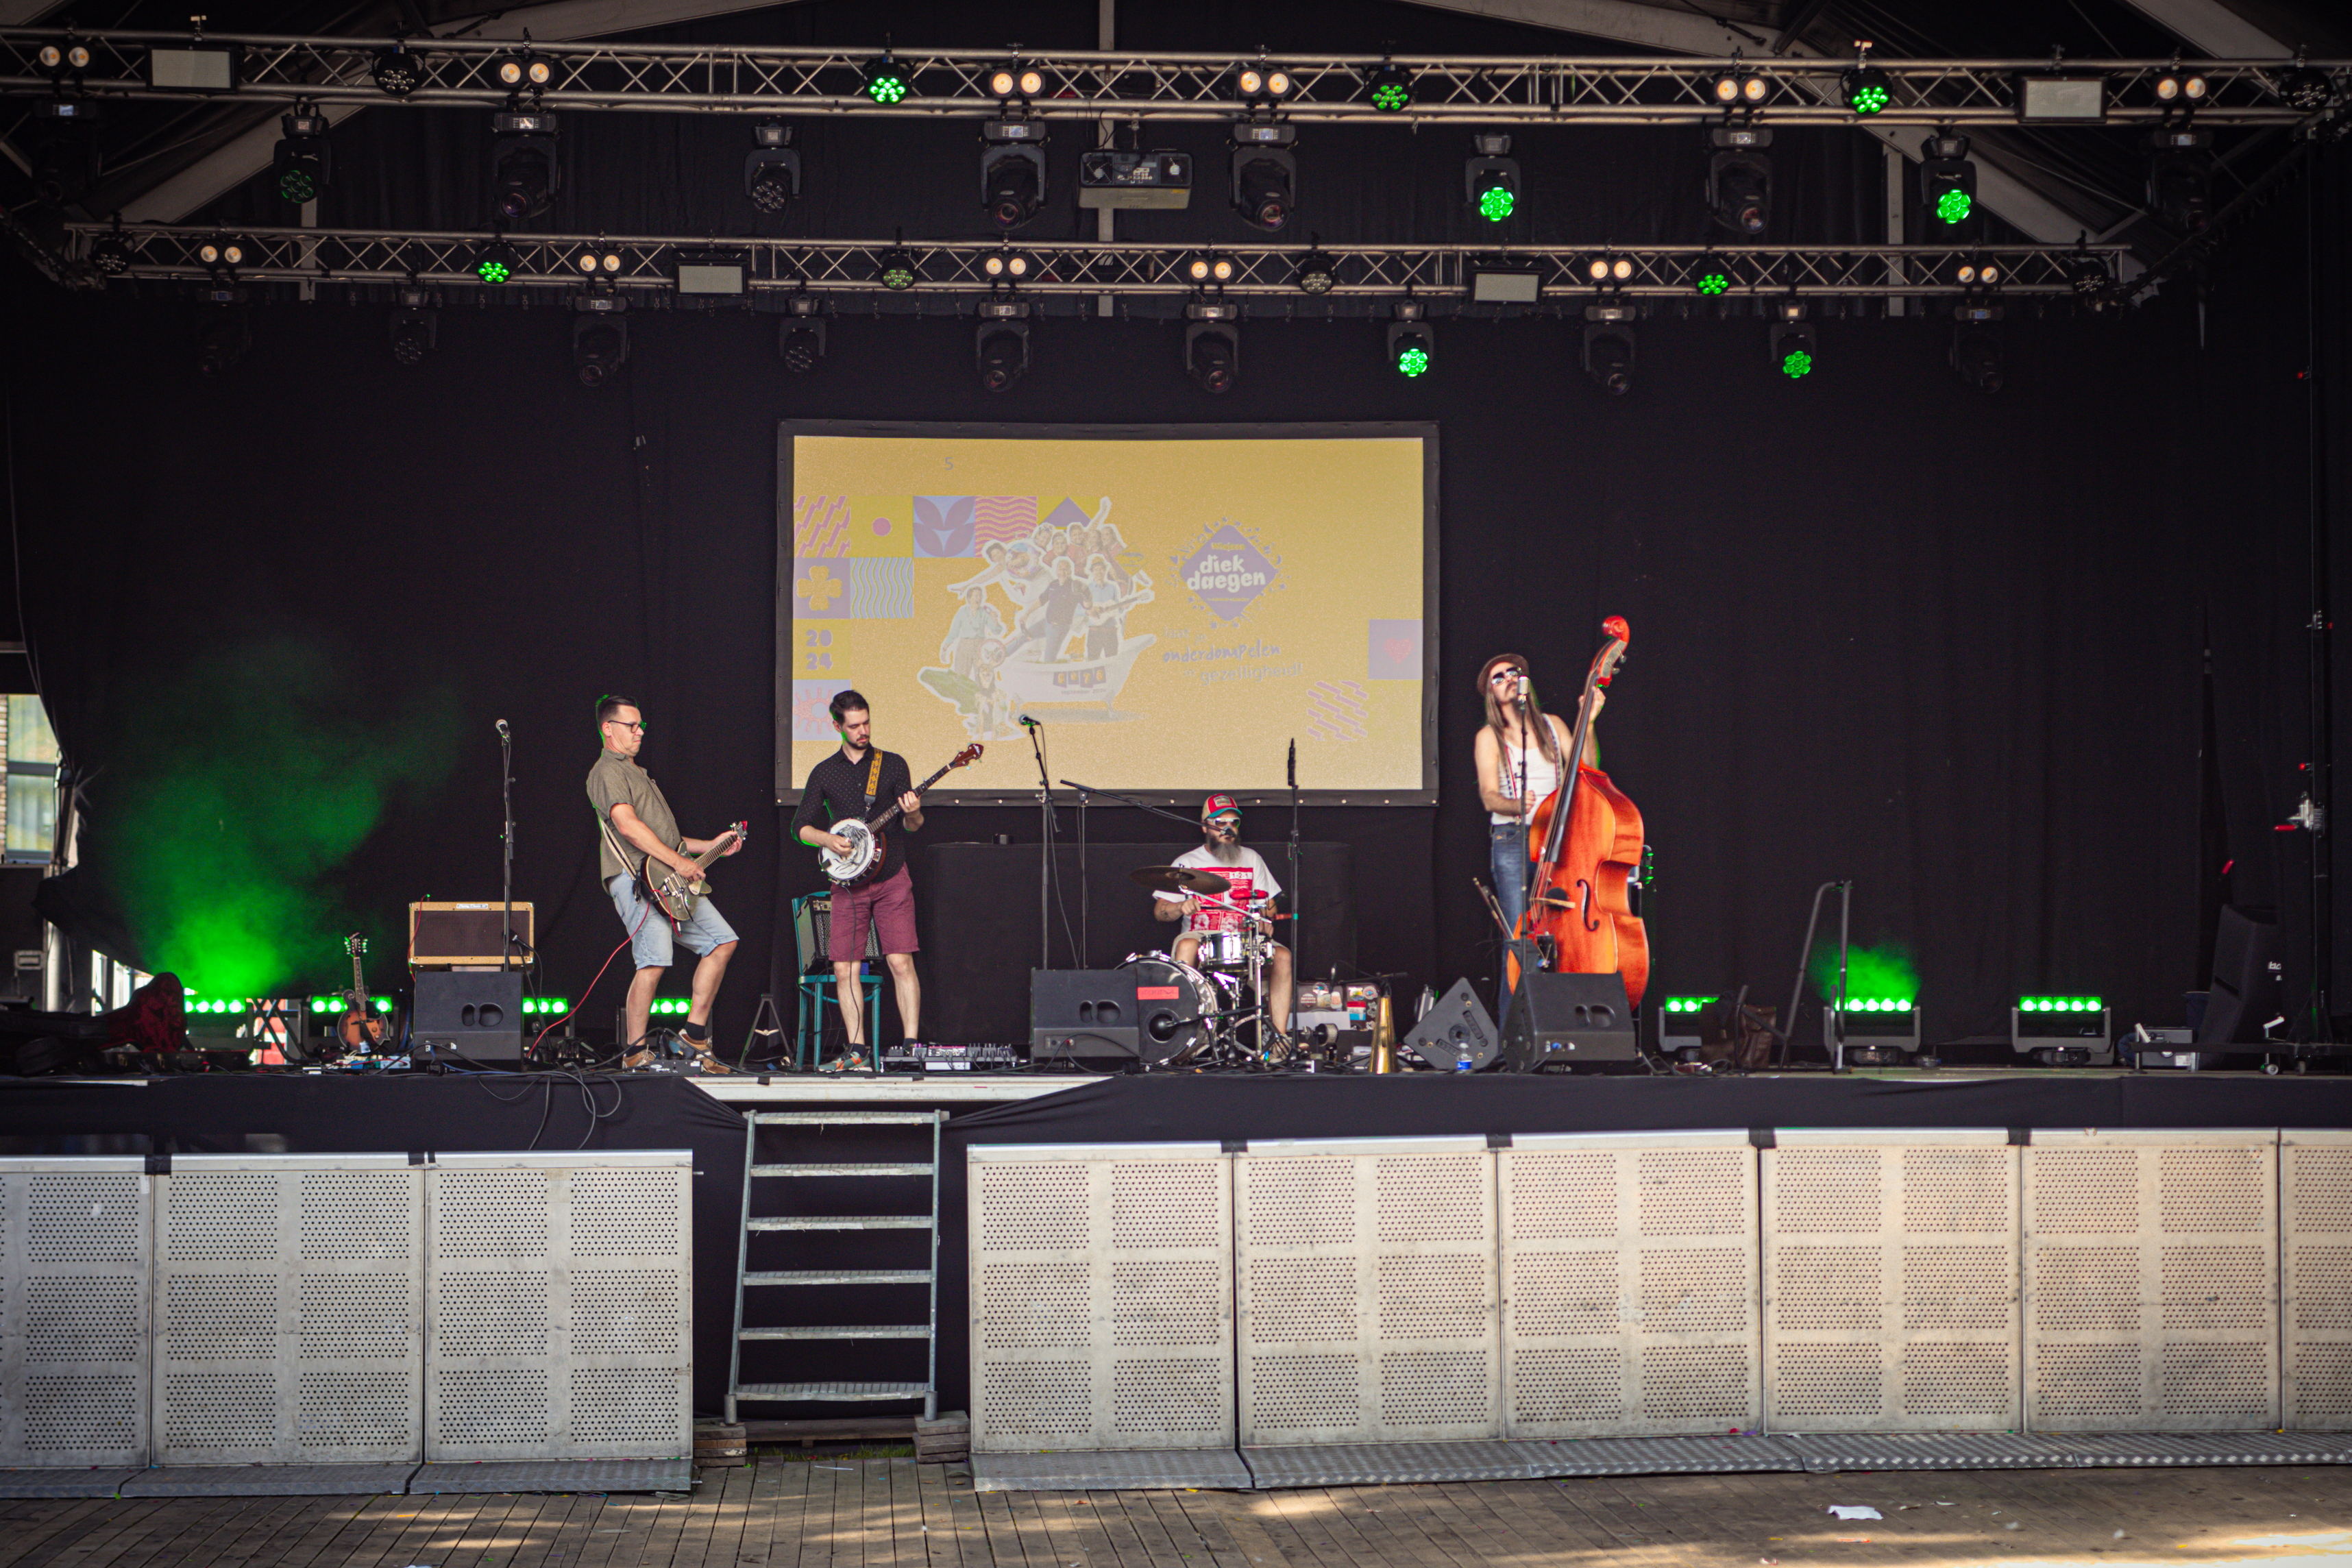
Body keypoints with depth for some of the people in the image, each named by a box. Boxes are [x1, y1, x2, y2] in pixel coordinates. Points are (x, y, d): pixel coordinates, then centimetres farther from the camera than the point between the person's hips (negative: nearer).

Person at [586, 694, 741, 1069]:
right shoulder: (607, 772, -3)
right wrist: (677, 861, -19)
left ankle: (695, 1031, 8)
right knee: (654, 960, -19)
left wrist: (710, 846, 28)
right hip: (634, 879, -10)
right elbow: (627, 825, -18)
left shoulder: (636, 773, 30)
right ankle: (635, 1051, -9)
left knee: (723, 941, 3)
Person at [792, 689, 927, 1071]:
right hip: (848, 884, 2)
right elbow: (800, 825, 12)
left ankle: (912, 1046, -9)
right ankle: (856, 1050, 6)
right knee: (844, 970, -2)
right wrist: (828, 840, -7)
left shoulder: (892, 764, 5)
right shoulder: (824, 773, 10)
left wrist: (912, 814, -20)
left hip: (891, 879, -2)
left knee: (901, 962, -11)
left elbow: (914, 826, 3)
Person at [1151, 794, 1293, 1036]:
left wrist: (1265, 919, -8)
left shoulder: (1252, 859, 15)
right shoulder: (1187, 863, 6)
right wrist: (1181, 908, -21)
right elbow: (1159, 911, 2)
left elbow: (1268, 905, 16)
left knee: (1282, 956, -25)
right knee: (1186, 946, -37)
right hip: (1201, 937, -2)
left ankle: (1280, 1034, -21)